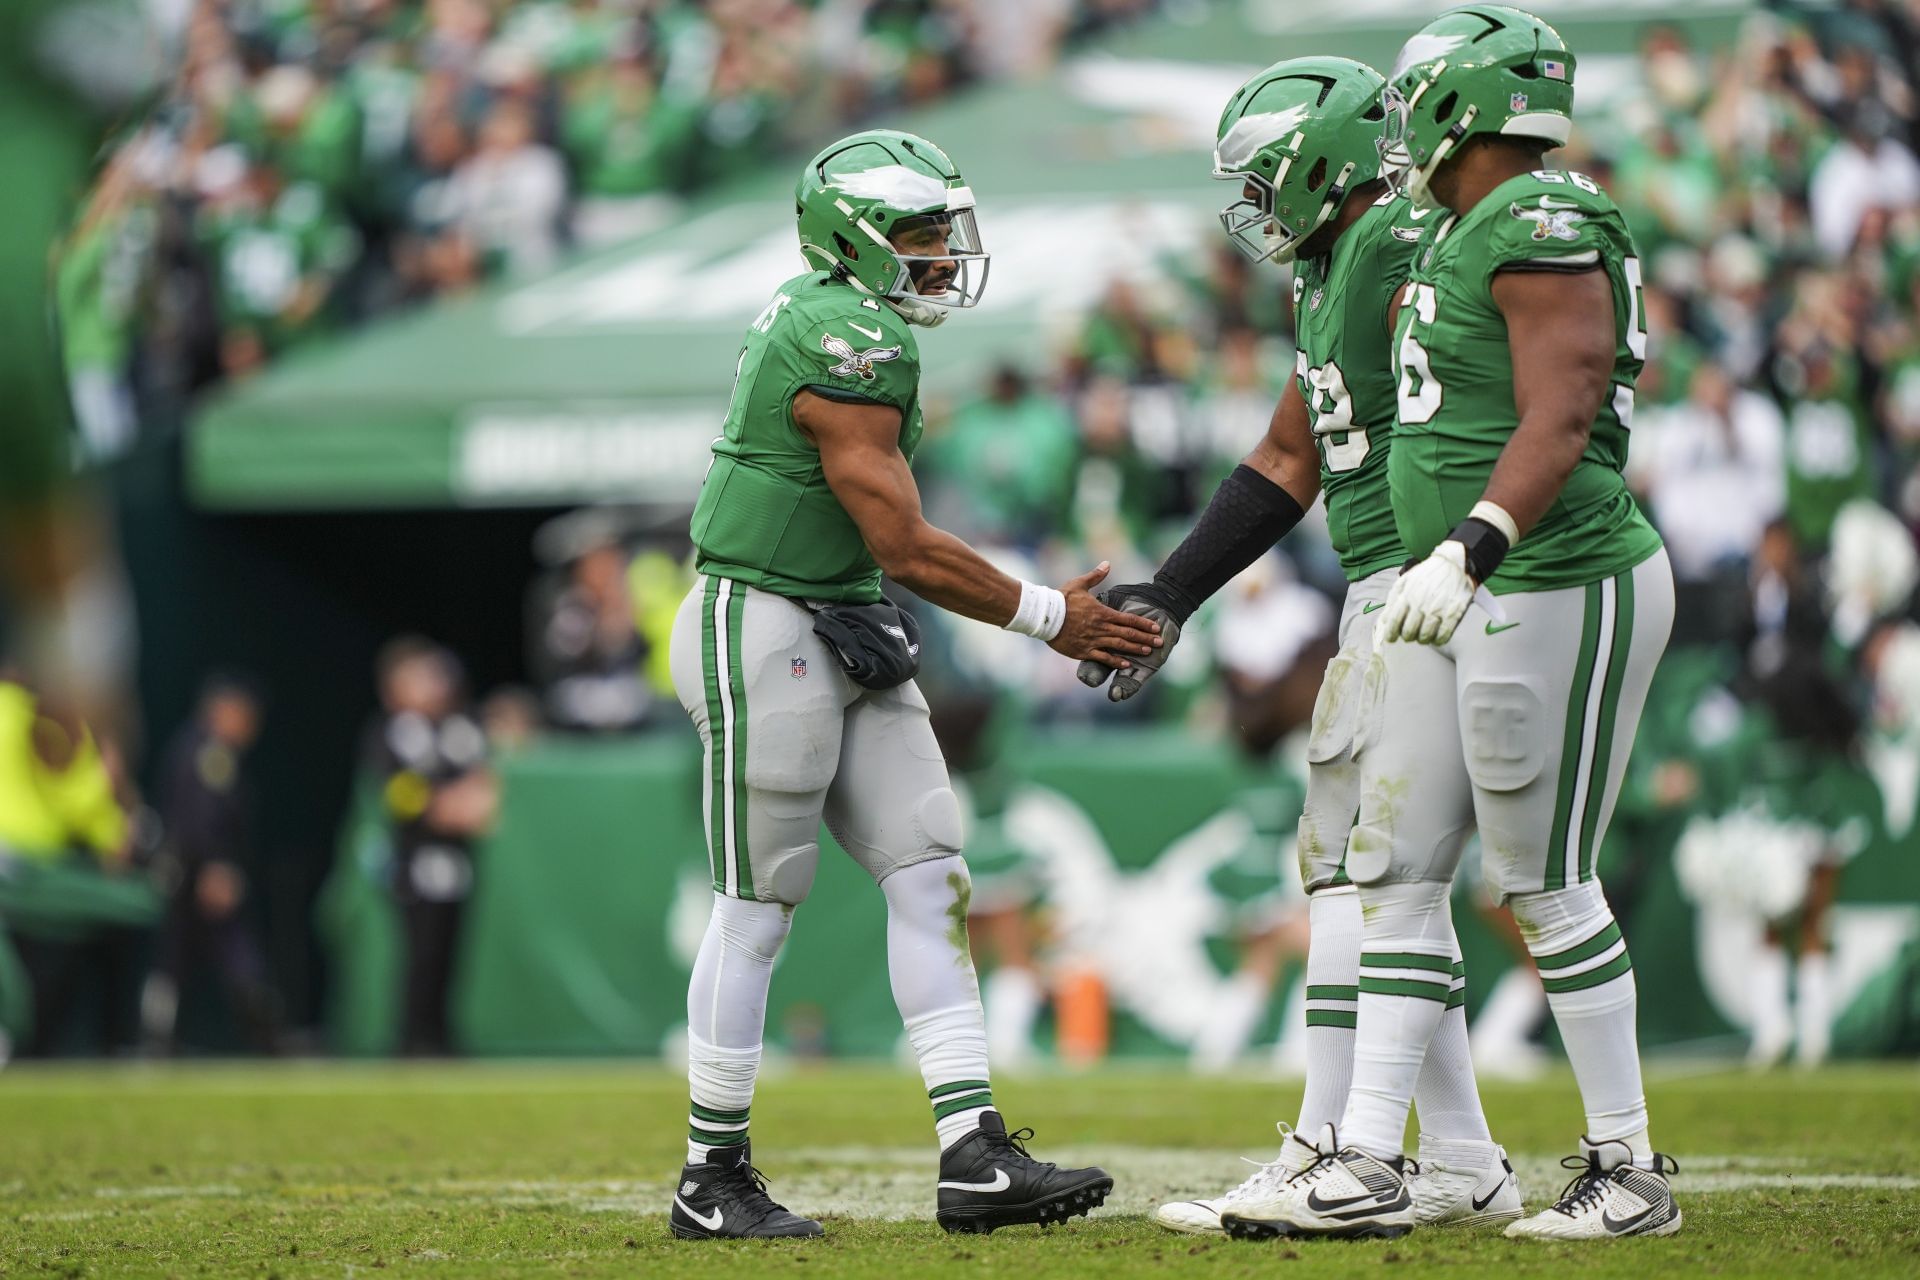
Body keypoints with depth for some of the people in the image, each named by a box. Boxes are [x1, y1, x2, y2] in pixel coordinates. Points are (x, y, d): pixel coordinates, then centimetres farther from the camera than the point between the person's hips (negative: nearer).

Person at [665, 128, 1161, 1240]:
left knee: (930, 877, 2)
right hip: (764, 635, -10)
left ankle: (976, 1157, -1)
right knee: (758, 907, -1)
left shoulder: (824, 315, 11)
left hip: (842, 638, 10)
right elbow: (905, 546, -18)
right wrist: (1049, 617, -8)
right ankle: (713, 1180, 9)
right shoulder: (853, 353, -20)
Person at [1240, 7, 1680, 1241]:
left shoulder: (1545, 226, -16)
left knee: (1547, 884, -2)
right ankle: (1367, 1164, 10)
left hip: (1561, 586, -10)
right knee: (1397, 872, 8)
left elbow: (1558, 422, -25)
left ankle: (1631, 1170, 8)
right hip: (1482, 600, 10)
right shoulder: (1461, 236, 14)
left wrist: (1471, 548, -35)